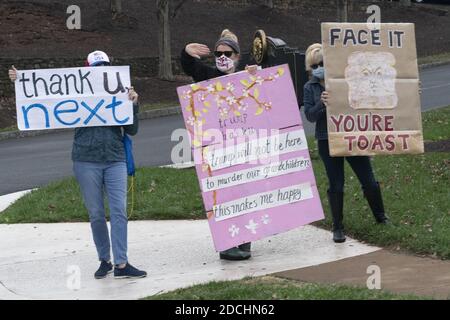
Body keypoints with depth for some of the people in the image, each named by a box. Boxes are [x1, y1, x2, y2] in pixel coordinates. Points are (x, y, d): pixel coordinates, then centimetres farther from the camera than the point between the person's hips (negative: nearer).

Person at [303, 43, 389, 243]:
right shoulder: (310, 88, 3)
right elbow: (309, 116, -6)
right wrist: (322, 104, -22)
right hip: (327, 142, 0)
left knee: (369, 182, 5)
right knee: (336, 186, 3)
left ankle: (381, 217, 26)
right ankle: (337, 227, 15)